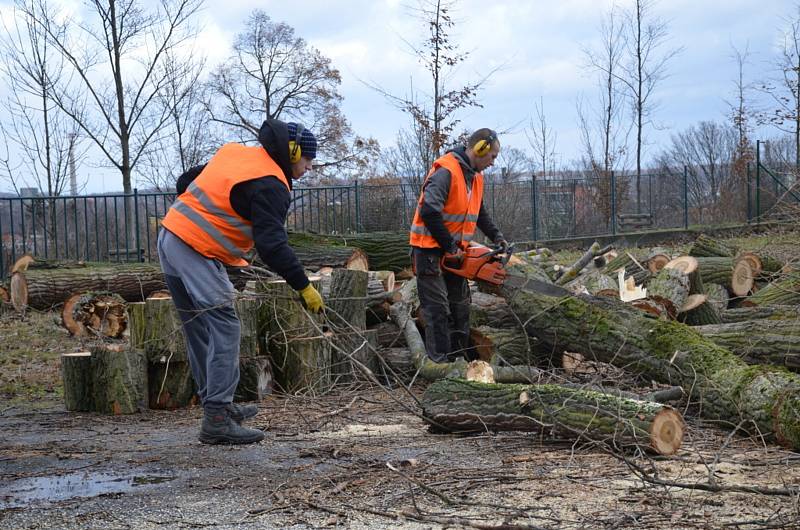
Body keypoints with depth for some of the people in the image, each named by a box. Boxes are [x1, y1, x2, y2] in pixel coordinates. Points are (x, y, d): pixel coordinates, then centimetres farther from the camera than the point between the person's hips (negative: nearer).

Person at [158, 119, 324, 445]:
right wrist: (304, 287, -16)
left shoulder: (235, 153, 15)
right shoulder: (270, 185, -12)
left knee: (199, 330, 15)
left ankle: (217, 404, 25)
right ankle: (217, 419, -12)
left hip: (170, 235, 10)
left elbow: (186, 182, 22)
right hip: (197, 253, -10)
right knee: (224, 329, -9)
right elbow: (272, 245, -20)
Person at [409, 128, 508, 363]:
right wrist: (449, 246, -23)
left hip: (454, 253, 9)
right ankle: (440, 362, -7)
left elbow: (480, 214, 25)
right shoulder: (445, 172, -21)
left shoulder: (475, 177, 10)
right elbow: (429, 211, -31)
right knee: (438, 309, -9)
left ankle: (459, 358, 20)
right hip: (430, 251, -9)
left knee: (460, 307, 12)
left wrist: (497, 237, 12)